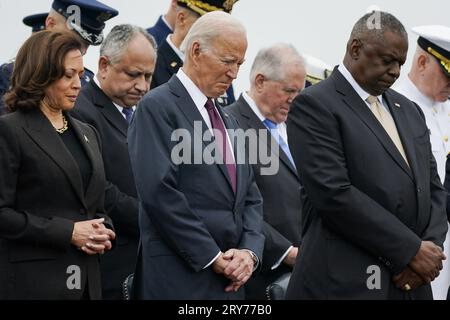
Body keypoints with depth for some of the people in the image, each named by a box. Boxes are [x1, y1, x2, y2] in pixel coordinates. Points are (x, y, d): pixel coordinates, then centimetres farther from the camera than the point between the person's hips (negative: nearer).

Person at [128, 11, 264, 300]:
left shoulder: (228, 122, 19)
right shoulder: (157, 107, -6)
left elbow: (250, 196, 17)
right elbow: (160, 193, -16)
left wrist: (250, 252, -2)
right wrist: (212, 258, -14)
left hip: (230, 279, 7)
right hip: (180, 279, -7)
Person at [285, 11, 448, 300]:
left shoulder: (409, 110, 17)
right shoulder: (314, 105, -6)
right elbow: (333, 194, -16)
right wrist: (411, 250, -15)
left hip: (412, 284, 6)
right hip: (347, 283, -6)